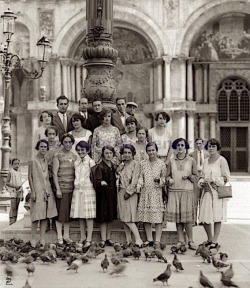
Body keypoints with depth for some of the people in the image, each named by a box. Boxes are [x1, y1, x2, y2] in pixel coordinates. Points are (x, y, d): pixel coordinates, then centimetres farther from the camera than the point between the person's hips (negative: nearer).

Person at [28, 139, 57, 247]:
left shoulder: (46, 160, 11)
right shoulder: (33, 161, -4)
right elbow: (30, 177, -5)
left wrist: (48, 190, 11)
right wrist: (33, 191, -10)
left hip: (47, 190, 5)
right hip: (38, 190, -5)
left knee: (45, 215, 4)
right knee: (37, 215, -7)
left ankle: (42, 238, 8)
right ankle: (33, 238, 1)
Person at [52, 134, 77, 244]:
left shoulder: (74, 156, 12)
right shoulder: (57, 155, -4)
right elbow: (54, 173, -7)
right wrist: (57, 189, -13)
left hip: (72, 188, 5)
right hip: (61, 187, -5)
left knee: (69, 212, 8)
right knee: (61, 212, -4)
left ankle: (67, 235, 16)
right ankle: (59, 237, 1)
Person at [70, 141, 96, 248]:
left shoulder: (90, 162, -3)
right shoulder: (76, 163, 14)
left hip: (88, 190, -6)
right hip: (77, 190, 6)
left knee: (88, 215, -5)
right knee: (80, 215, 7)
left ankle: (89, 239, -4)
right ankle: (82, 238, 14)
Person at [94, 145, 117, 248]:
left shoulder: (113, 167, 9)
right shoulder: (100, 167, -9)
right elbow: (97, 181, -19)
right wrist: (101, 182, -39)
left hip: (112, 194, 6)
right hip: (103, 194, -6)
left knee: (110, 218, 9)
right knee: (103, 218, -3)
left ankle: (108, 238, 17)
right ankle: (103, 239, 2)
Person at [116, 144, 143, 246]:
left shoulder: (135, 164, -5)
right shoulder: (121, 165, 15)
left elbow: (135, 180, -12)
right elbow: (117, 178, 16)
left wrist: (128, 192, -14)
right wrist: (118, 170, -1)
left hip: (131, 193, -7)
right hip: (121, 192, 7)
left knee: (128, 219, -14)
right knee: (123, 218, 5)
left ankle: (138, 239, -12)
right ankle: (128, 240, 9)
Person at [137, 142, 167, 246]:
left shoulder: (161, 163, 1)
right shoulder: (143, 163, 9)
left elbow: (164, 178, 5)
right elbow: (141, 177, 9)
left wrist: (160, 180, -16)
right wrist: (139, 185, -8)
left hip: (157, 192, -3)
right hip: (145, 192, 3)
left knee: (158, 217, -4)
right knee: (146, 217, 4)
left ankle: (157, 240, 2)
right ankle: (149, 239, 14)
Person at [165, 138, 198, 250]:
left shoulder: (191, 160, 7)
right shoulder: (172, 161, 11)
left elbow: (196, 177, 9)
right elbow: (168, 175, 16)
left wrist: (189, 176, -10)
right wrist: (169, 179, -5)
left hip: (187, 191, -2)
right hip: (174, 191, 2)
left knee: (187, 217, -6)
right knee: (177, 216, 0)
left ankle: (190, 241, 3)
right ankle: (181, 240, 7)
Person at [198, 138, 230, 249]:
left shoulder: (222, 160, -4)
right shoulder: (206, 161, 14)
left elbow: (226, 177, -6)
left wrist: (213, 180, -14)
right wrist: (201, 182, 1)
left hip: (217, 191, -6)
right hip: (206, 191, 6)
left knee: (217, 217, -2)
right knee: (204, 217, 5)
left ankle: (215, 241, 6)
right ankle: (209, 239, 21)